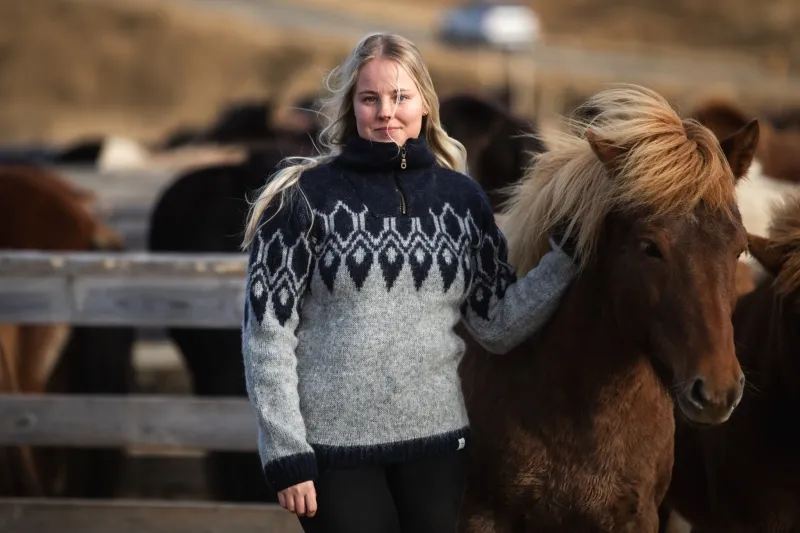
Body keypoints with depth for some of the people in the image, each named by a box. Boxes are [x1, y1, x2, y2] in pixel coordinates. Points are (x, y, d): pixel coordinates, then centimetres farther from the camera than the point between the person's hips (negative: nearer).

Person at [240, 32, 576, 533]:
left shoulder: (462, 197, 6)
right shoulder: (306, 197, -5)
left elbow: (498, 326, 6)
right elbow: (267, 334, -6)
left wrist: (567, 255, -5)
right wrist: (286, 454, -10)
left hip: (436, 440, 3)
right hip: (334, 445, -3)